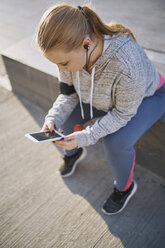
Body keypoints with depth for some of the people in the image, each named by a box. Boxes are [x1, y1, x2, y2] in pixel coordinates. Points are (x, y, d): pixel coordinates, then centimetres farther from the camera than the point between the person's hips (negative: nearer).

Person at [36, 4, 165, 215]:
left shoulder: (127, 64, -43)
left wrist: (84, 137, -35)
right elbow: (69, 93, -9)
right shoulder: (71, 51, -24)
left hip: (146, 97, -5)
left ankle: (125, 187, 5)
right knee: (64, 117, -7)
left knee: (115, 142, -29)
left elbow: (123, 113, -29)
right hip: (104, 95, 6)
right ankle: (74, 153, 28)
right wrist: (53, 119, -26)